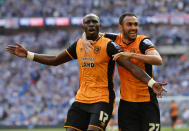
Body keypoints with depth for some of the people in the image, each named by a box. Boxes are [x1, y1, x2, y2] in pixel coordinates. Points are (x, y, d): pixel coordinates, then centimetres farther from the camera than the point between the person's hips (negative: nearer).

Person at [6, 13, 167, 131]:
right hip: (81, 99, 6)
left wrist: (151, 82, -30)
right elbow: (55, 60, 23)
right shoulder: (78, 45, 10)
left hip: (102, 99, -6)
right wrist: (28, 54, 19)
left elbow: (131, 66, -17)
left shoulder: (108, 45, -9)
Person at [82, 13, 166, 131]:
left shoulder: (143, 42, -11)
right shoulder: (116, 40, 1)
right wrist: (85, 41, -9)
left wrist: (131, 55, -35)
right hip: (126, 102, 3)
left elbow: (158, 60, -29)